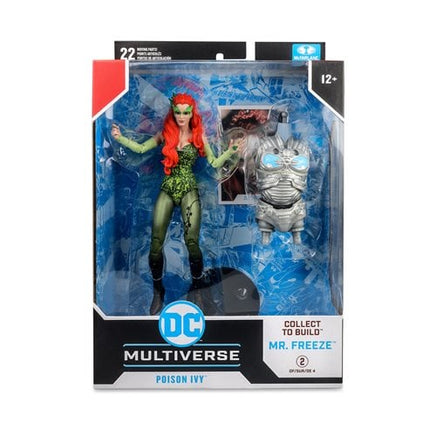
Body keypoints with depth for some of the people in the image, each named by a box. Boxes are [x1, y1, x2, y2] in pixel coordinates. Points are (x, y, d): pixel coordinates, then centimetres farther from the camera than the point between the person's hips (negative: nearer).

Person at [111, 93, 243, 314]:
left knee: (192, 242, -15)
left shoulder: (199, 136, 5)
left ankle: (196, 289, 8)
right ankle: (158, 290, 16)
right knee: (155, 245, -6)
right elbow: (141, 148, 12)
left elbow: (214, 163, 4)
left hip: (189, 190, -1)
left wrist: (230, 151, -9)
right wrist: (120, 138, 2)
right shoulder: (166, 133, 8)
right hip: (167, 190, 2)